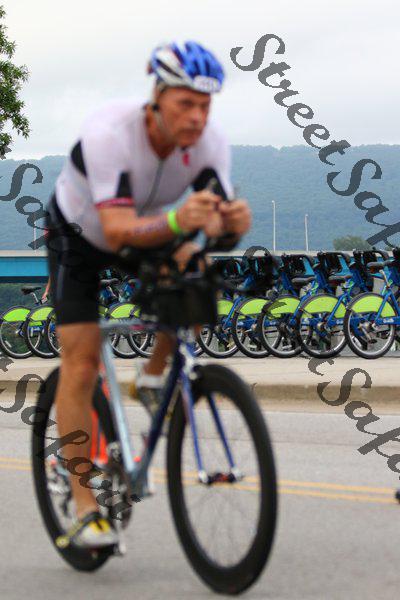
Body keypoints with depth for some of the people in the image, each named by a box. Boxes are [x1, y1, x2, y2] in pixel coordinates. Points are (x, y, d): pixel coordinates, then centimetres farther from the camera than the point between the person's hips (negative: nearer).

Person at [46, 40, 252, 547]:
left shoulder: (209, 142, -24)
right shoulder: (109, 132, -37)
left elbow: (220, 224, -30)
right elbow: (119, 229, -46)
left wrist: (232, 219, -54)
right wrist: (177, 221, -63)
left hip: (148, 233, 4)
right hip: (79, 236, -4)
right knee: (81, 363, -13)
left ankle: (154, 376, -3)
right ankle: (84, 505, -5)